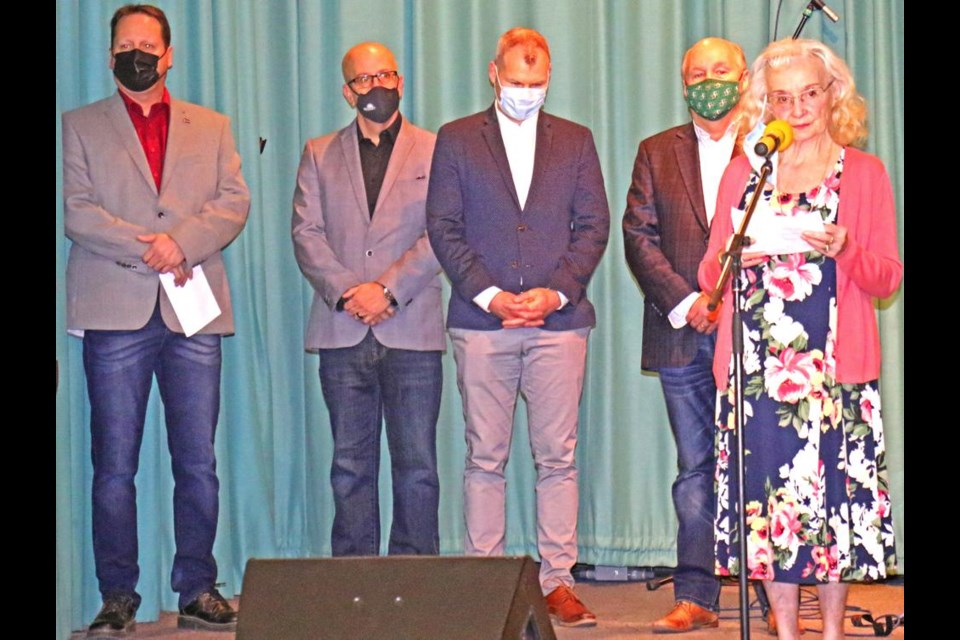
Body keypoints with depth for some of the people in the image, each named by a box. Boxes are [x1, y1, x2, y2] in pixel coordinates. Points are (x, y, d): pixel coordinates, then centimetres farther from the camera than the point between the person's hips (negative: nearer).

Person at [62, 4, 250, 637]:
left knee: (199, 463, 1)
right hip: (116, 311, -1)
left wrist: (181, 241, -11)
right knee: (115, 465, -1)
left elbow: (235, 202, 5)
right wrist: (146, 248, -11)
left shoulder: (212, 127, 18)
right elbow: (75, 209, 0)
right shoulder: (81, 126, 13)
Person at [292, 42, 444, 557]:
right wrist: (346, 291, -10)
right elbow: (306, 234, 5)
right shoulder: (319, 155, 15)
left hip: (412, 329, -2)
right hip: (342, 332, 2)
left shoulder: (434, 153, 9)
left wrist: (386, 289, -13)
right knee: (350, 466, 4)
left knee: (417, 466, -1)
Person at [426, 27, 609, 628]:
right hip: (482, 319, -1)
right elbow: (443, 227, 2)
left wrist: (556, 292, -7)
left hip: (559, 318, 1)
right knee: (485, 459, 1)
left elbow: (593, 225, 7)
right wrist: (490, 295, -8)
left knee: (558, 459, 1)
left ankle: (558, 581, 7)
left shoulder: (576, 141, 13)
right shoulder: (457, 139, 9)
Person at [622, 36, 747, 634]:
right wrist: (685, 303, -7)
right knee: (696, 468, 4)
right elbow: (639, 236, 5)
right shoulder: (657, 153, 14)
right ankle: (696, 596, 8)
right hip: (685, 337, 2)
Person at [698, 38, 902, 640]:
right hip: (758, 362, 2)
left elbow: (889, 276, 4)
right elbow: (710, 274, 13)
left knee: (835, 485, -3)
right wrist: (735, 258, -9)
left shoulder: (865, 173, 8)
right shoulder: (743, 173, 14)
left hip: (835, 362, -2)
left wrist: (843, 250, -15)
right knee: (768, 493, 0)